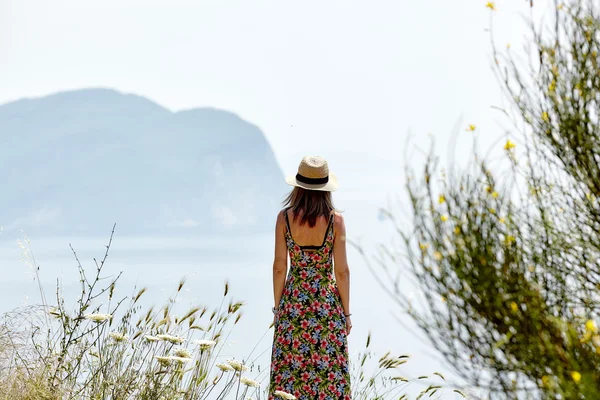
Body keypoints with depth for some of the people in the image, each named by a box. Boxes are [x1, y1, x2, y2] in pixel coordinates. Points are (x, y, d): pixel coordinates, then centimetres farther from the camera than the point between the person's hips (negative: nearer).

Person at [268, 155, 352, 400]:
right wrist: (346, 313, 2)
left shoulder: (284, 218, -8)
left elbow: (279, 267, -4)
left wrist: (277, 308, 7)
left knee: (290, 372, 8)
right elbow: (341, 271, -8)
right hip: (327, 304, -1)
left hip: (294, 302, 1)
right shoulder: (335, 220, -10)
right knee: (329, 371, 6)